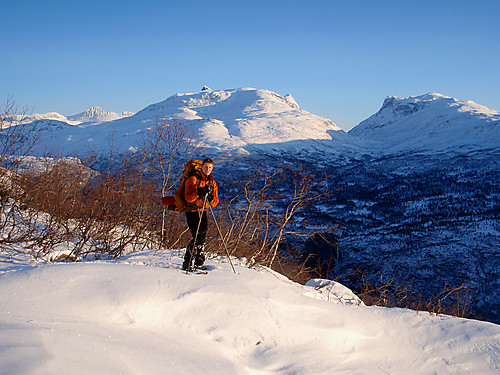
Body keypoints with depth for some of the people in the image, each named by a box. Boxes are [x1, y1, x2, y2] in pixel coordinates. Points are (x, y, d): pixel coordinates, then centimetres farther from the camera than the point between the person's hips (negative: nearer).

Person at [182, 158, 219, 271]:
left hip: (204, 210, 6)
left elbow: (215, 202, 8)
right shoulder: (193, 179, -6)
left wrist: (210, 198, -13)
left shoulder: (212, 183, 13)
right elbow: (188, 197, -15)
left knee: (203, 236, 5)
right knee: (197, 236, -15)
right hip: (192, 210, -6)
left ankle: (199, 263, 14)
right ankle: (187, 263, -10)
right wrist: (199, 192, -29)